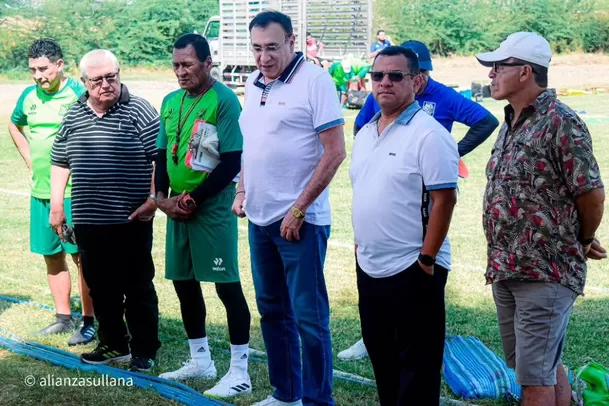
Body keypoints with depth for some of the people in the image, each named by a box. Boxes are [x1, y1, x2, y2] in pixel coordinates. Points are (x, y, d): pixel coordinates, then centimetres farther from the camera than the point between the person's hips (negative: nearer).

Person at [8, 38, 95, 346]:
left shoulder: (78, 94, -12)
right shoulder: (29, 96, 6)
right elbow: (14, 126, 26)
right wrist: (29, 160, 16)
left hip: (74, 192, -6)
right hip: (40, 191, 6)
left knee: (81, 256, -2)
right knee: (51, 255, 12)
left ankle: (88, 322, 5)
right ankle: (63, 318, 24)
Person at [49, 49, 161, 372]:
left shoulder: (139, 112, -6)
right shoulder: (73, 116, 9)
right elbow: (60, 162, 17)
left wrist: (154, 199, -13)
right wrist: (56, 205, 12)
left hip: (131, 220, -5)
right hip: (88, 221, 5)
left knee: (138, 288, 2)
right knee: (101, 288, 13)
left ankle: (144, 351, 12)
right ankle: (113, 345, 26)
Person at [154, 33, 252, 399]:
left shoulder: (224, 100, -13)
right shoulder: (171, 102, 9)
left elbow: (232, 162, -16)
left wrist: (193, 199, -14)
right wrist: (163, 197, 0)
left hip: (212, 207, -8)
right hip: (177, 207, 8)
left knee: (227, 284, -4)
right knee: (183, 281, 14)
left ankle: (240, 372, 2)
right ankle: (201, 360, 28)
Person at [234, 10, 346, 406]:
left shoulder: (314, 81, -13)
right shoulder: (254, 83, 10)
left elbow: (335, 152, -16)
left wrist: (298, 210, -17)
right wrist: (242, 191, 12)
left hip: (299, 219, -8)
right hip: (260, 218, 8)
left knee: (309, 316, -2)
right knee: (272, 310, 16)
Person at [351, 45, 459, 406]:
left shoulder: (428, 135, -14)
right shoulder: (365, 134, 12)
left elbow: (444, 199, -17)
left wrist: (426, 259, -18)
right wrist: (361, 247, 16)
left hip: (412, 271, -8)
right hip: (369, 268, 8)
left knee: (416, 366, 2)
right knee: (381, 359, 18)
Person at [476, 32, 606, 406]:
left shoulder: (560, 123, -15)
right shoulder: (511, 124, 12)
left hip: (545, 273, -8)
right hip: (505, 270, 8)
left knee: (535, 375, -4)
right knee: (546, 365, 19)